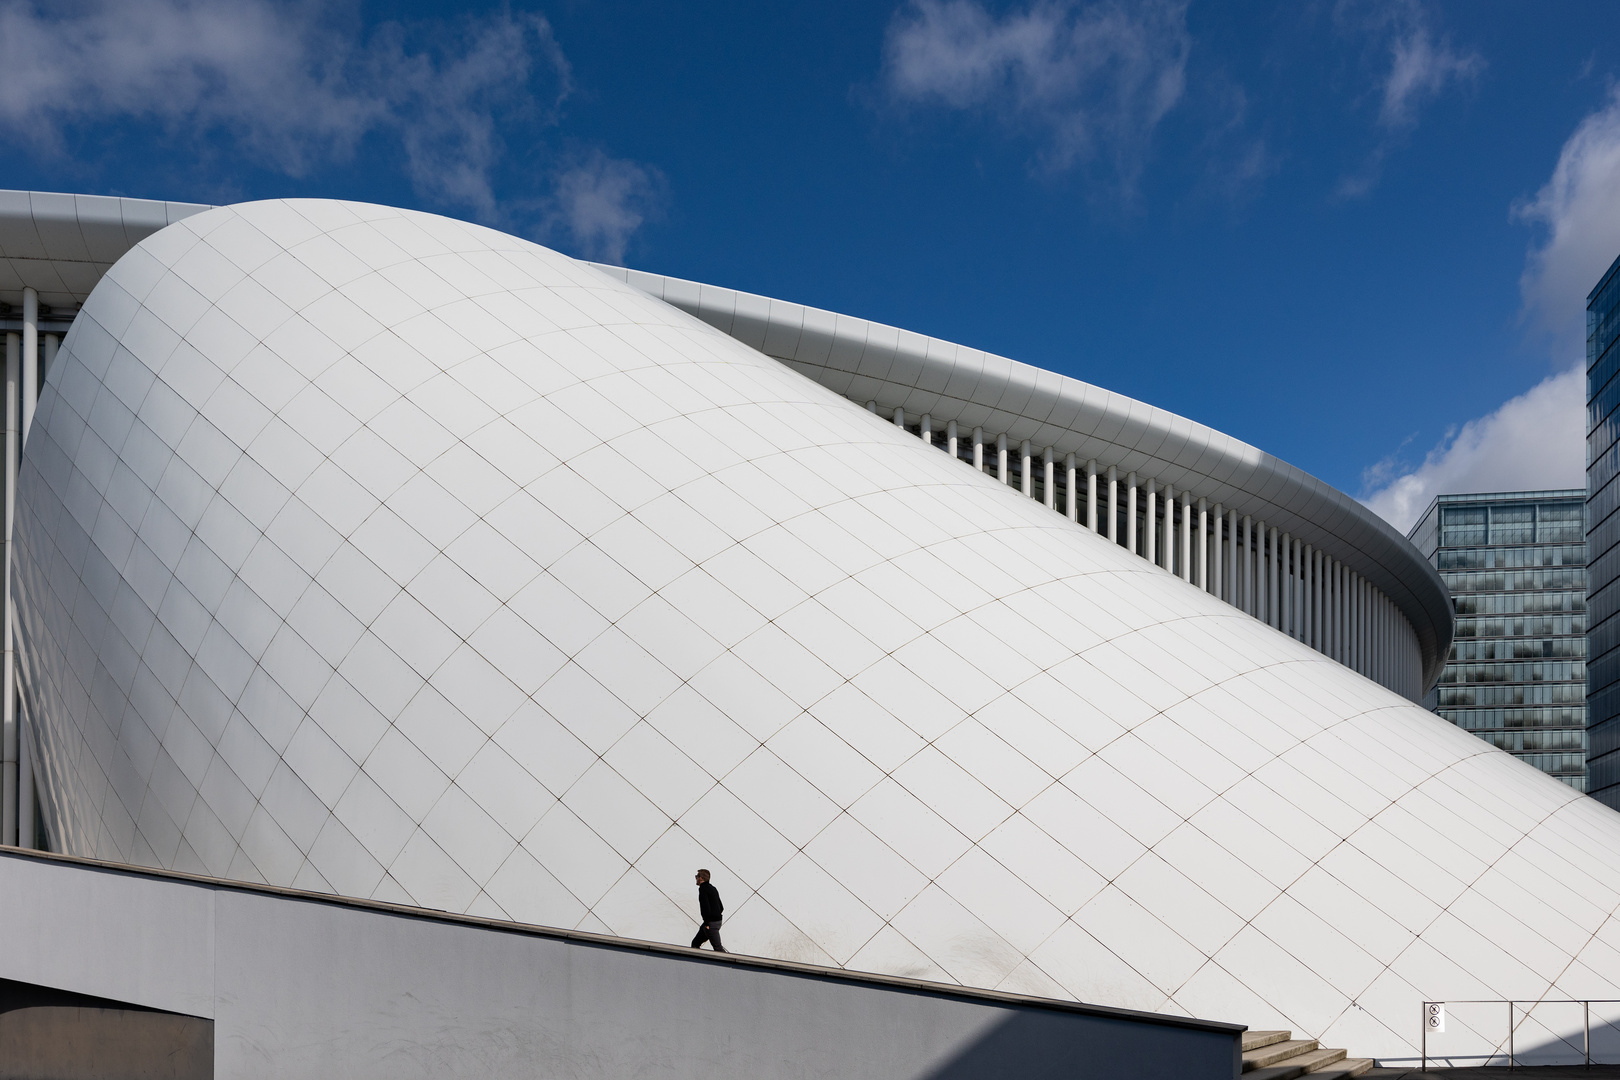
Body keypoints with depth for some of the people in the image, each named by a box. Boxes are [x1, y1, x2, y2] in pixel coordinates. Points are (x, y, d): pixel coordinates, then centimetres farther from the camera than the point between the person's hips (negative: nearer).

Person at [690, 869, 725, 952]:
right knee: (695, 943, 14)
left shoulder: (703, 889, -10)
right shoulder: (713, 888, 18)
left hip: (711, 923, -10)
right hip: (717, 921, 10)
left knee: (717, 947, -10)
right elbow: (721, 907, 21)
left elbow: (706, 906, -21)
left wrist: (707, 923, -18)